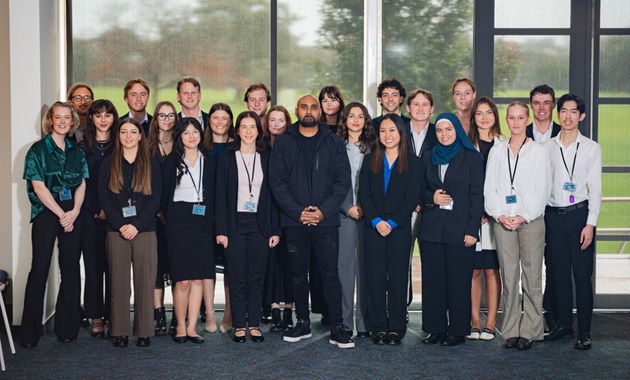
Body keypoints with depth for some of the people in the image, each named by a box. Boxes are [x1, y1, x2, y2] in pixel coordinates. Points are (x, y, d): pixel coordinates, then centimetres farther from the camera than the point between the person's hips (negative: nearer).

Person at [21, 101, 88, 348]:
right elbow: (39, 186, -6)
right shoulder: (38, 150, 1)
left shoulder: (76, 152, 13)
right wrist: (61, 214, -11)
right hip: (46, 213, -4)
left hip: (73, 215, 4)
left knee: (71, 268, 3)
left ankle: (67, 327, 11)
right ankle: (30, 332, 0)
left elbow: (82, 184, 8)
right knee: (40, 269, -5)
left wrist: (74, 212, -8)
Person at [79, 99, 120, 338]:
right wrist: (97, 210, -8)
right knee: (93, 265, 0)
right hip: (90, 214, 0)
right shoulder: (83, 146, 8)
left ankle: (112, 316, 5)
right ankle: (96, 317, 6)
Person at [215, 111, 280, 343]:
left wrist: (275, 230, 0)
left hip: (260, 225, 1)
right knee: (237, 277, 1)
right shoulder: (227, 158, 4)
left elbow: (273, 195, 6)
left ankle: (254, 324, 12)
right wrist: (221, 230, -6)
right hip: (236, 224, -1)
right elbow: (221, 196, 1)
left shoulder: (267, 159, 8)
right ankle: (239, 325, 8)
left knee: (257, 276, 4)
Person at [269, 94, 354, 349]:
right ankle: (302, 323, 20)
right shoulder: (283, 143, 6)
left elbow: (343, 180, 2)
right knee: (298, 274, 8)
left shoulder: (334, 143, 6)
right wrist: (298, 211, -10)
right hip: (294, 220, 1)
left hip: (326, 220, -1)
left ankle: (337, 328, 1)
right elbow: (277, 181, 0)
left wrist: (323, 210, -10)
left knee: (330, 273, -4)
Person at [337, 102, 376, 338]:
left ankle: (364, 322, 5)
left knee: (365, 265, 0)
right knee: (344, 264, -2)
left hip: (367, 213, 1)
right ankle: (344, 322, 4)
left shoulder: (373, 147, 11)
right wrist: (348, 207, -6)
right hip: (343, 213, -1)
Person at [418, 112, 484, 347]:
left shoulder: (471, 157, 2)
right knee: (432, 280, 4)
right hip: (431, 228, 4)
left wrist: (472, 229, -10)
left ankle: (458, 330, 7)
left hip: (460, 228, -4)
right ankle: (435, 328, 13)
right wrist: (431, 198, -5)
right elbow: (420, 190, 18)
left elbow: (477, 195, -3)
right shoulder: (428, 158, 14)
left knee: (459, 281, -1)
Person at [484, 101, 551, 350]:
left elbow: (542, 190, -1)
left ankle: (530, 331, 5)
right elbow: (489, 188, 8)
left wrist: (524, 216, -11)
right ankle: (511, 330, 10)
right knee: (508, 277, 3)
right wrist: (500, 215, -6)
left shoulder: (538, 152, 4)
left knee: (532, 276, -2)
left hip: (531, 220, -2)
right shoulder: (496, 151, 11)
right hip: (503, 222, 2)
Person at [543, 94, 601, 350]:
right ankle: (564, 324, 19)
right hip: (553, 216, 2)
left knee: (583, 276, -2)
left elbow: (595, 189, 0)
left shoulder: (591, 148, 3)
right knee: (560, 274, 8)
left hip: (579, 215, -2)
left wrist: (590, 224, -8)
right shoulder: (546, 148, 8)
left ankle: (584, 331, 4)